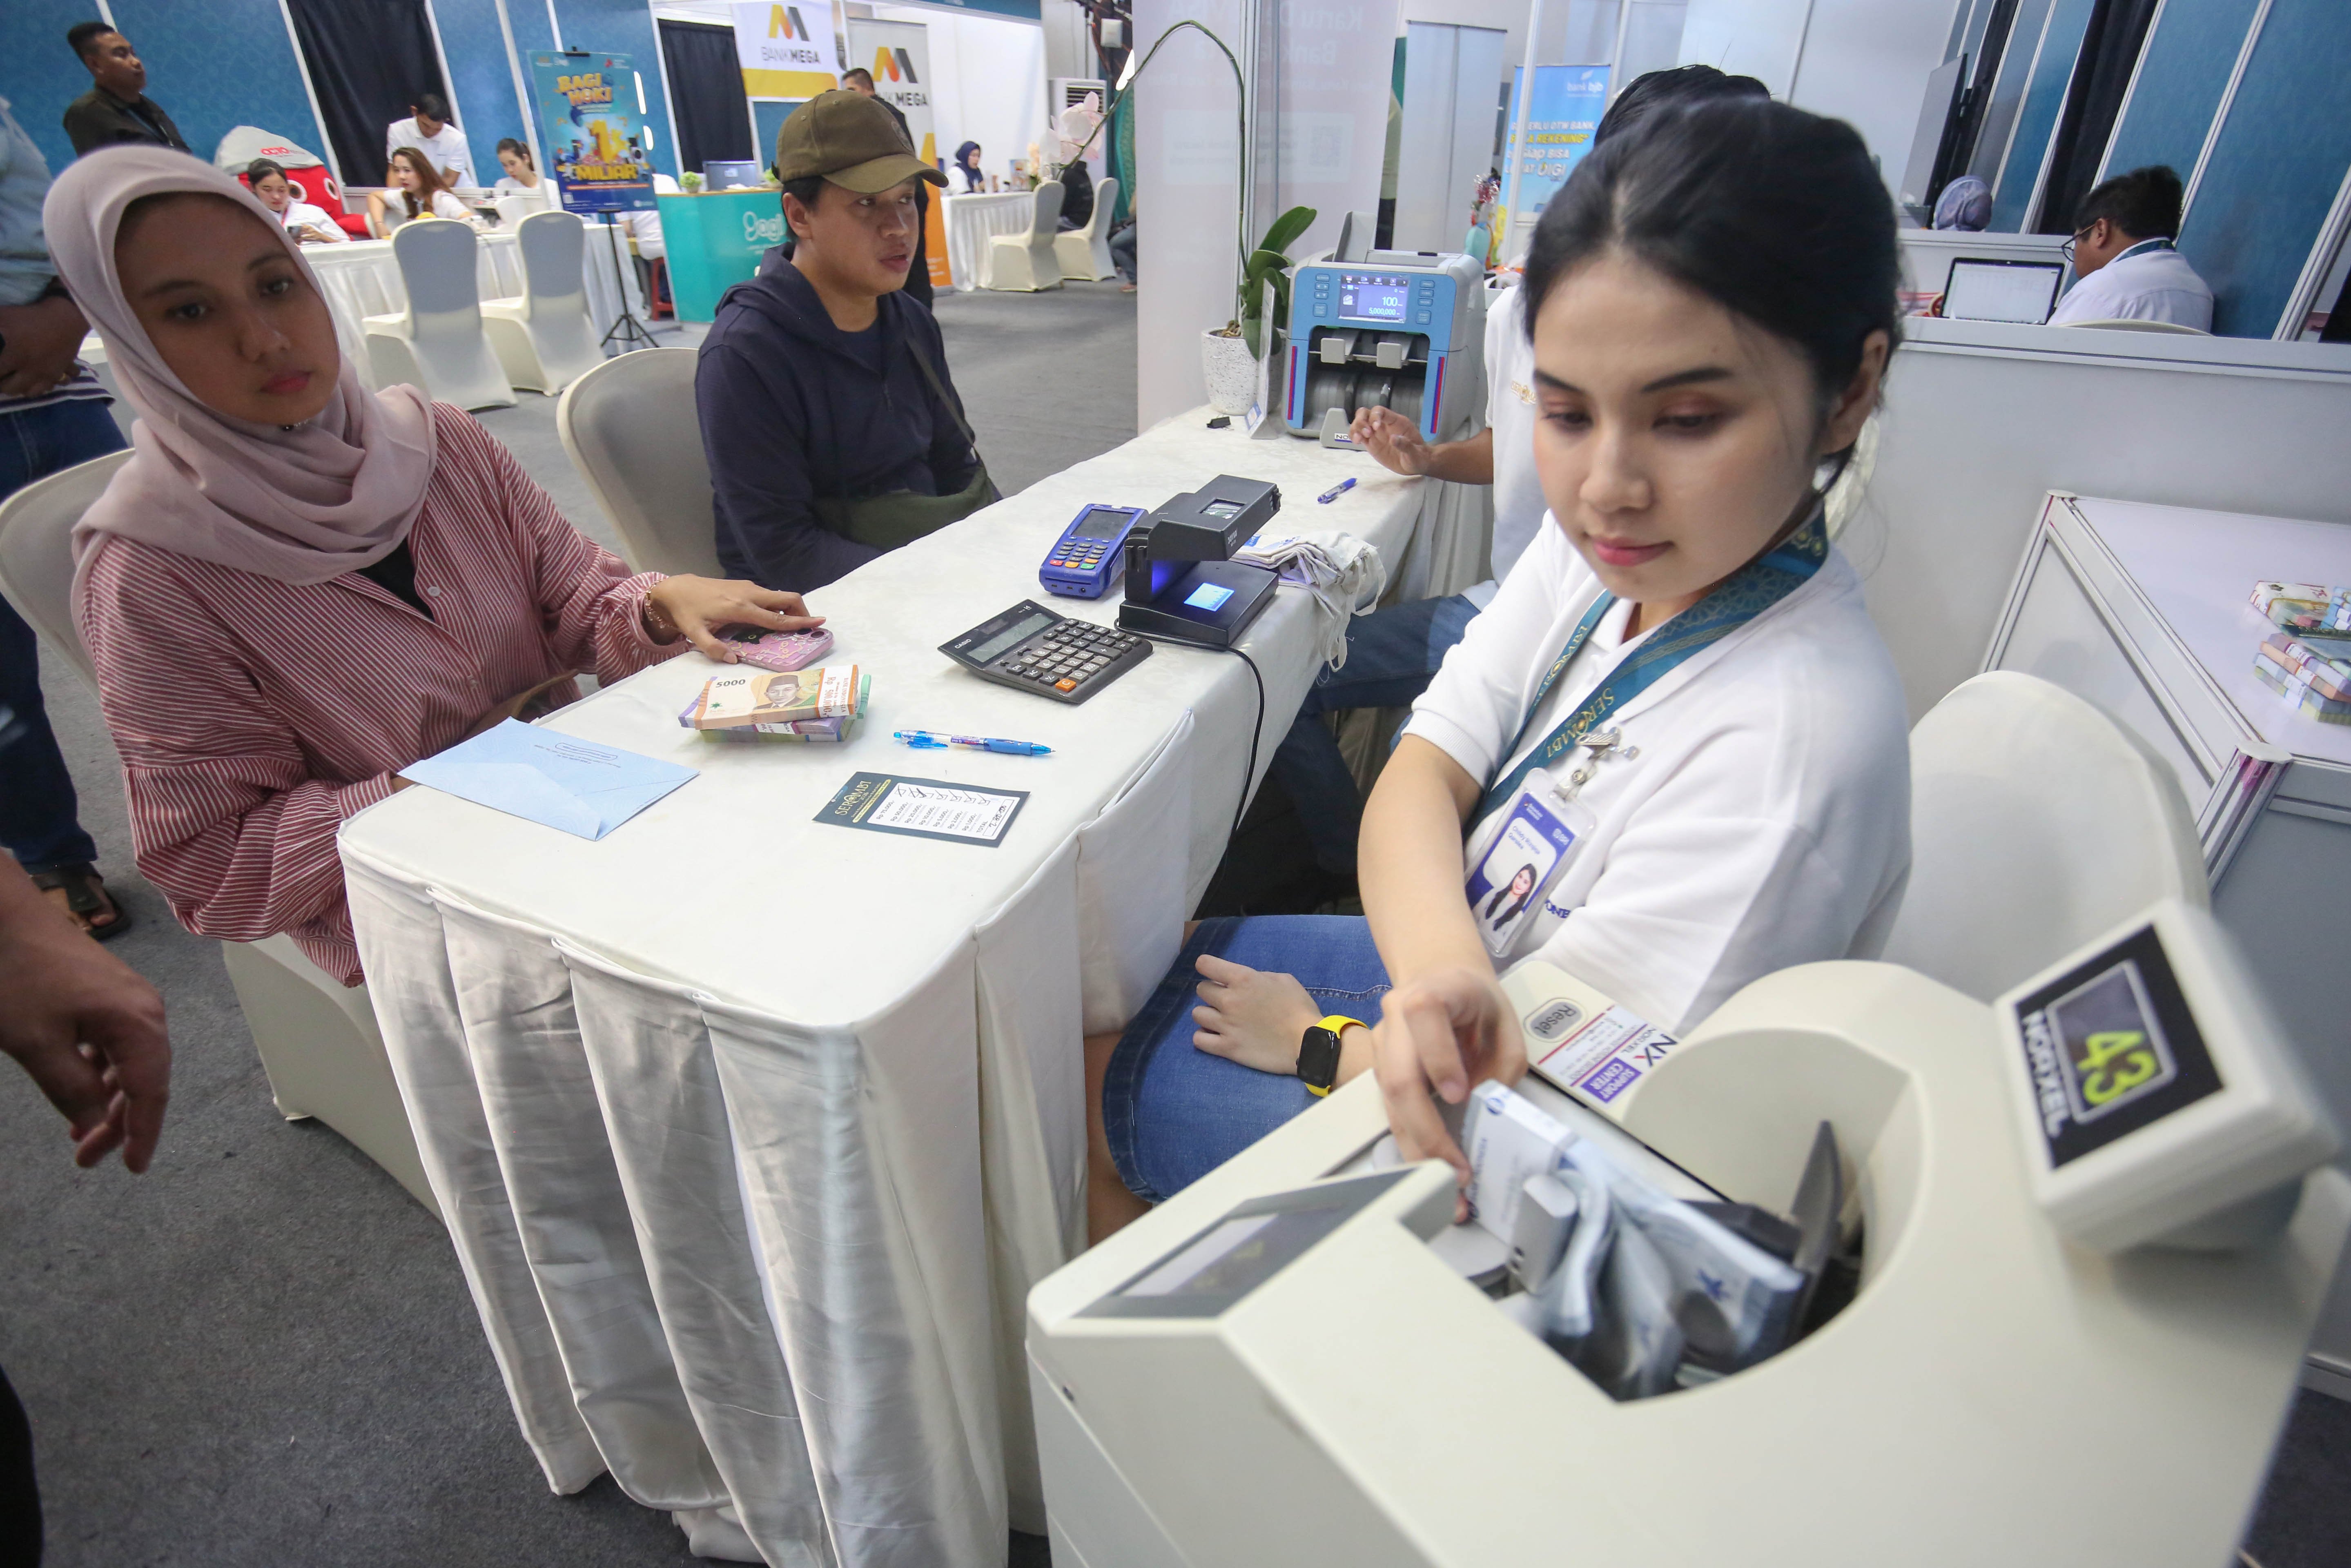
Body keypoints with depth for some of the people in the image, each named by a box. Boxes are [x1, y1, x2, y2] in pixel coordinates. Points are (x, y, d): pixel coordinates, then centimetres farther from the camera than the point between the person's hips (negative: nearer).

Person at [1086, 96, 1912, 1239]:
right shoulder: (1592, 546, -12)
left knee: (1102, 1072, 2)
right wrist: (1441, 967, -34)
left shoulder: (1792, 746, -34)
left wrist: (1314, 1041, -12)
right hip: (1456, 971, 6)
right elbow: (1424, 767, -13)